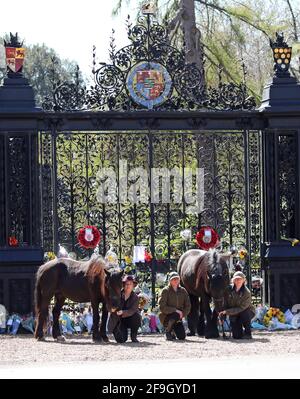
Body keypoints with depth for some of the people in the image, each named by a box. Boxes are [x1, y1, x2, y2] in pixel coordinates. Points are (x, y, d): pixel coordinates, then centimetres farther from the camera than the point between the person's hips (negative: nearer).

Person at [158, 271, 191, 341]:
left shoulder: (183, 291, 4)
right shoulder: (165, 291, -9)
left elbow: (188, 306, 7)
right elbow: (162, 307, -15)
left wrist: (182, 314, -11)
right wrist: (175, 310, -23)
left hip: (178, 318, 4)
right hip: (166, 317, -4)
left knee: (182, 337, -10)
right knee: (175, 315, -38)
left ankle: (173, 331, 24)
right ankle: (168, 331, -11)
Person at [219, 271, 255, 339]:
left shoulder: (247, 293, -22)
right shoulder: (229, 289, -11)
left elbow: (241, 308, -24)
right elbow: (225, 303, -1)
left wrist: (227, 311, -28)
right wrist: (223, 314, -13)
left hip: (247, 311, -2)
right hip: (234, 314, 2)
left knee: (244, 314, -40)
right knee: (237, 336, -13)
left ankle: (248, 333, -15)